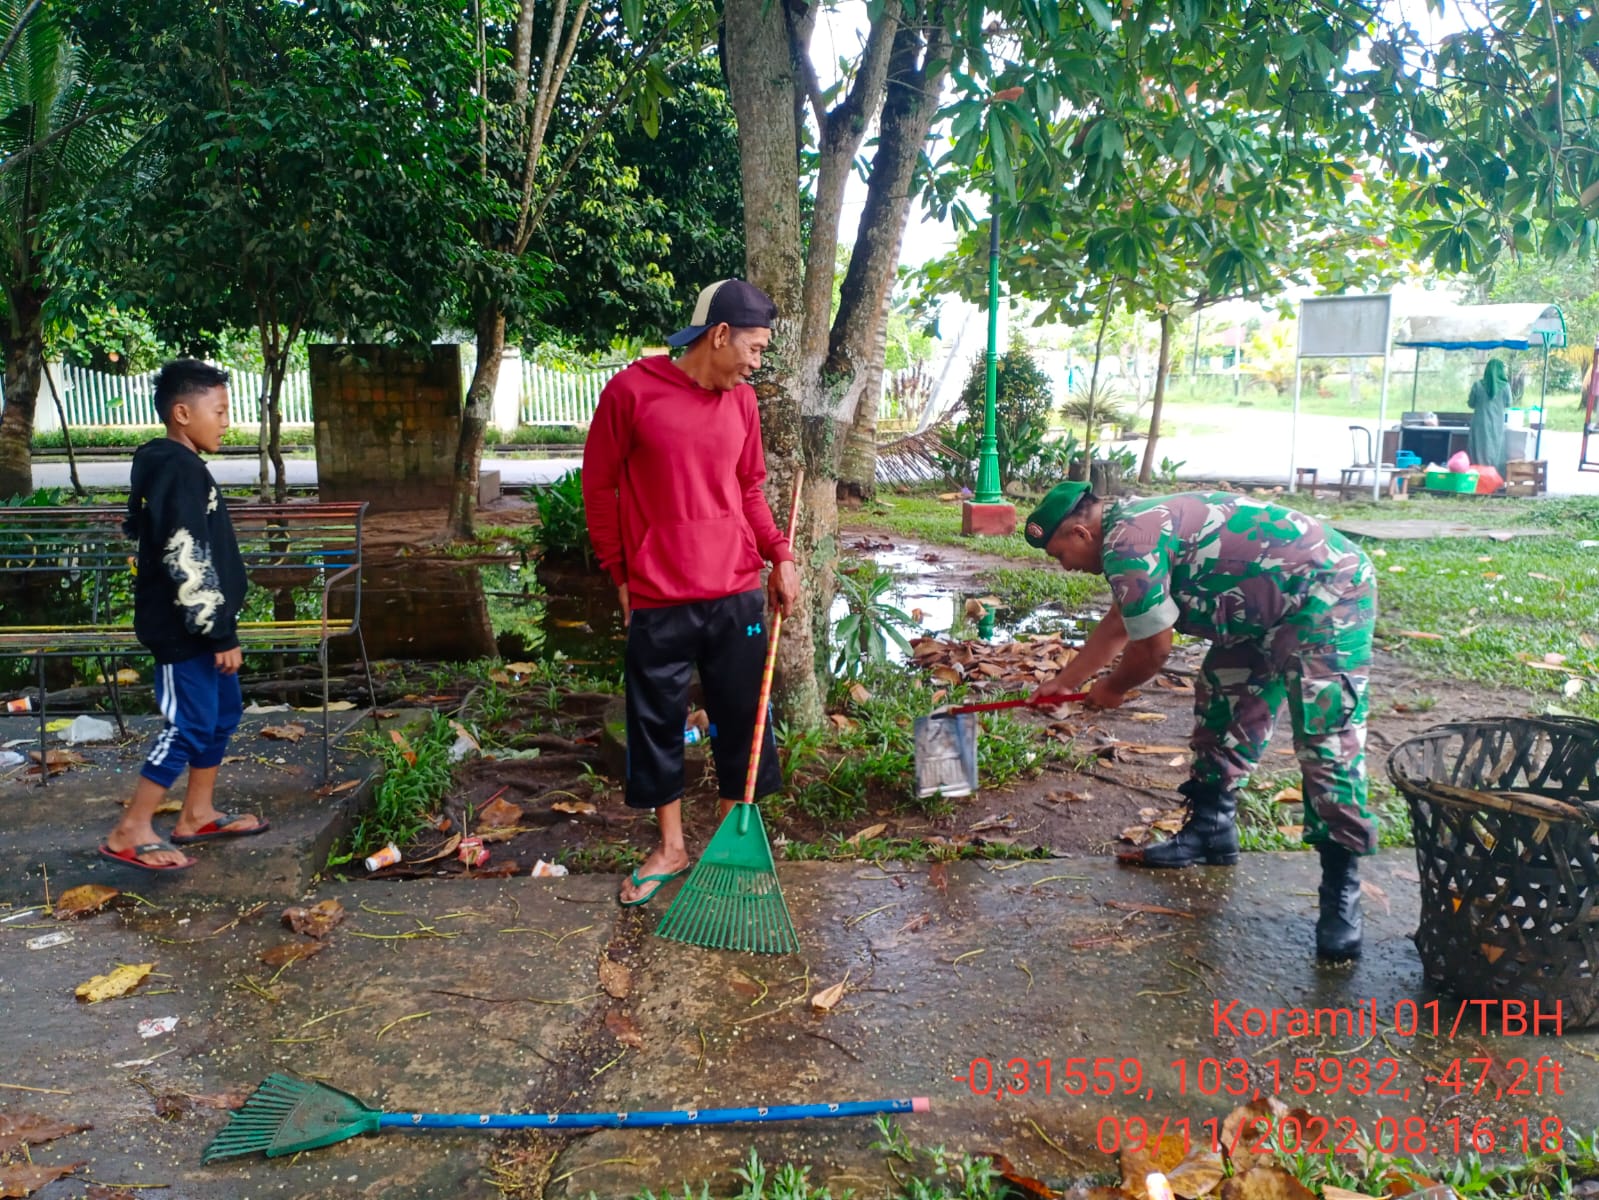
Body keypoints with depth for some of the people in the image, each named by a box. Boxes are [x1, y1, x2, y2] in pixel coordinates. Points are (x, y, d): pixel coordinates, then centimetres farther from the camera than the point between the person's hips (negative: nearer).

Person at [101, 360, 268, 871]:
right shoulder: (178, 471, -19)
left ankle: (198, 814, 29)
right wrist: (220, 631, -21)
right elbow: (187, 562, -25)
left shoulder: (174, 467, 13)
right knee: (188, 725, -5)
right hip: (185, 630, -10)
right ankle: (130, 833, 4)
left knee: (222, 714, 17)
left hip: (199, 625, 10)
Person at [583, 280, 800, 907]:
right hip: (657, 599, -3)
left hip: (736, 594, 3)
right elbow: (599, 484, -2)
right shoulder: (632, 390, -9)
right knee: (655, 722, 10)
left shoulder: (742, 401, 5)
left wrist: (779, 555, 0)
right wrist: (620, 573, 1)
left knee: (741, 717, 10)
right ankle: (670, 846, 28)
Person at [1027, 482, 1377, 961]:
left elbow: (1154, 649, -13)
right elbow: (1115, 627, 26)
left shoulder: (1127, 543, -20)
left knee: (1328, 743, -12)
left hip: (1326, 591, -11)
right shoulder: (1134, 524, 13)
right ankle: (1210, 829, 28)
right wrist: (1064, 682, 35)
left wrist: (1111, 688, 7)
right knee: (1221, 705, 16)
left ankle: (1341, 892, -8)